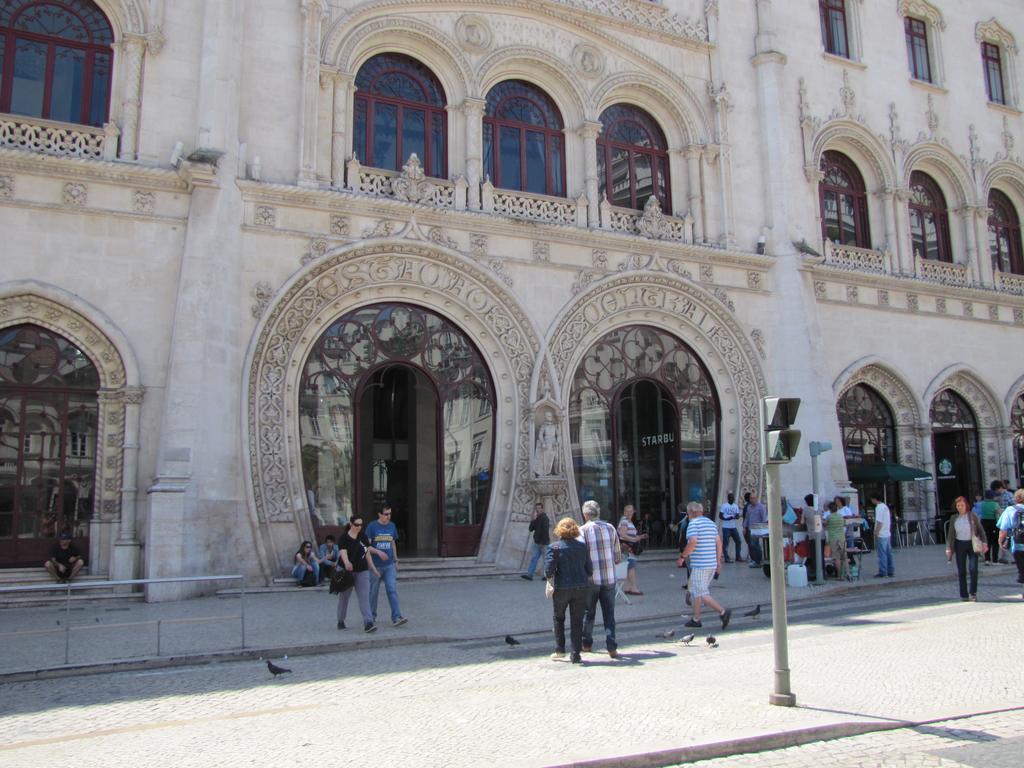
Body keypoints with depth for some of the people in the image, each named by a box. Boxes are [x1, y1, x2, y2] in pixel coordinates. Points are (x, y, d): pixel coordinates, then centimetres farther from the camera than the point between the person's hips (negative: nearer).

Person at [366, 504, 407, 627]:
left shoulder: (392, 526, 7)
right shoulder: (372, 526, -7)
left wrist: (396, 560, 15)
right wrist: (379, 552, -22)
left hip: (389, 565, 3)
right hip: (375, 565, -3)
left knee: (393, 590, -7)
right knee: (373, 592, 10)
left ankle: (396, 617, -12)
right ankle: (372, 616, 26)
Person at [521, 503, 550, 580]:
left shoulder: (544, 518, -11)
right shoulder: (537, 519, 14)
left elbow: (545, 531, -18)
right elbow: (531, 528, 10)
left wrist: (543, 543, -22)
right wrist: (533, 520, -4)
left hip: (543, 543, -8)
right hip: (537, 543, 8)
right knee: (533, 558, 1)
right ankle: (529, 575, -3)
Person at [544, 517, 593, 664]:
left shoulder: (554, 548, -8)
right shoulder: (583, 546, 3)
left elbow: (549, 571, -13)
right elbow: (589, 570, 4)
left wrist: (551, 580, 7)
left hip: (562, 589, -2)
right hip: (582, 588, 2)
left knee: (558, 618, 20)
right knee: (577, 621, 9)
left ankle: (560, 650, 21)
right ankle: (576, 654, 8)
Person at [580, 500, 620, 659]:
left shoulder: (583, 531, -8)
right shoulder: (610, 528, 3)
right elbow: (618, 557, 7)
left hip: (591, 579, -2)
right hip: (609, 578, 2)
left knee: (588, 613, 15)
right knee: (609, 613, 7)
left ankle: (587, 643, 26)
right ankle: (611, 647, -1)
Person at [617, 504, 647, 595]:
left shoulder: (630, 522, 20)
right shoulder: (624, 522, -11)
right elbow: (622, 535, -21)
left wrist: (640, 537, 16)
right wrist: (634, 539, -25)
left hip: (631, 548, 10)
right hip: (626, 547, -10)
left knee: (629, 567, 10)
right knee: (632, 566, -13)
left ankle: (628, 588, 13)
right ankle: (633, 588, -15)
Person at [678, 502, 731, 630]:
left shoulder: (693, 523, -10)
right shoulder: (711, 523, 14)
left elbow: (693, 542, -22)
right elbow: (719, 542, 12)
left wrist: (682, 556, -12)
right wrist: (718, 561, 15)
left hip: (700, 565, -8)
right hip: (712, 564, 8)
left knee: (702, 594, -4)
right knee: (695, 590, 16)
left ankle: (723, 612, -16)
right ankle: (696, 619, 19)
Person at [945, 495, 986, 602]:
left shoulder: (972, 516, 0)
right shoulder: (954, 518, 5)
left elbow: (981, 530, 3)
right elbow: (950, 534, 7)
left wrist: (984, 542, -7)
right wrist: (948, 548, 1)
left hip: (972, 544, -2)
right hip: (959, 545, 2)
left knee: (973, 569, -11)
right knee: (961, 571, 4)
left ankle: (973, 592, 5)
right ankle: (964, 595, 12)